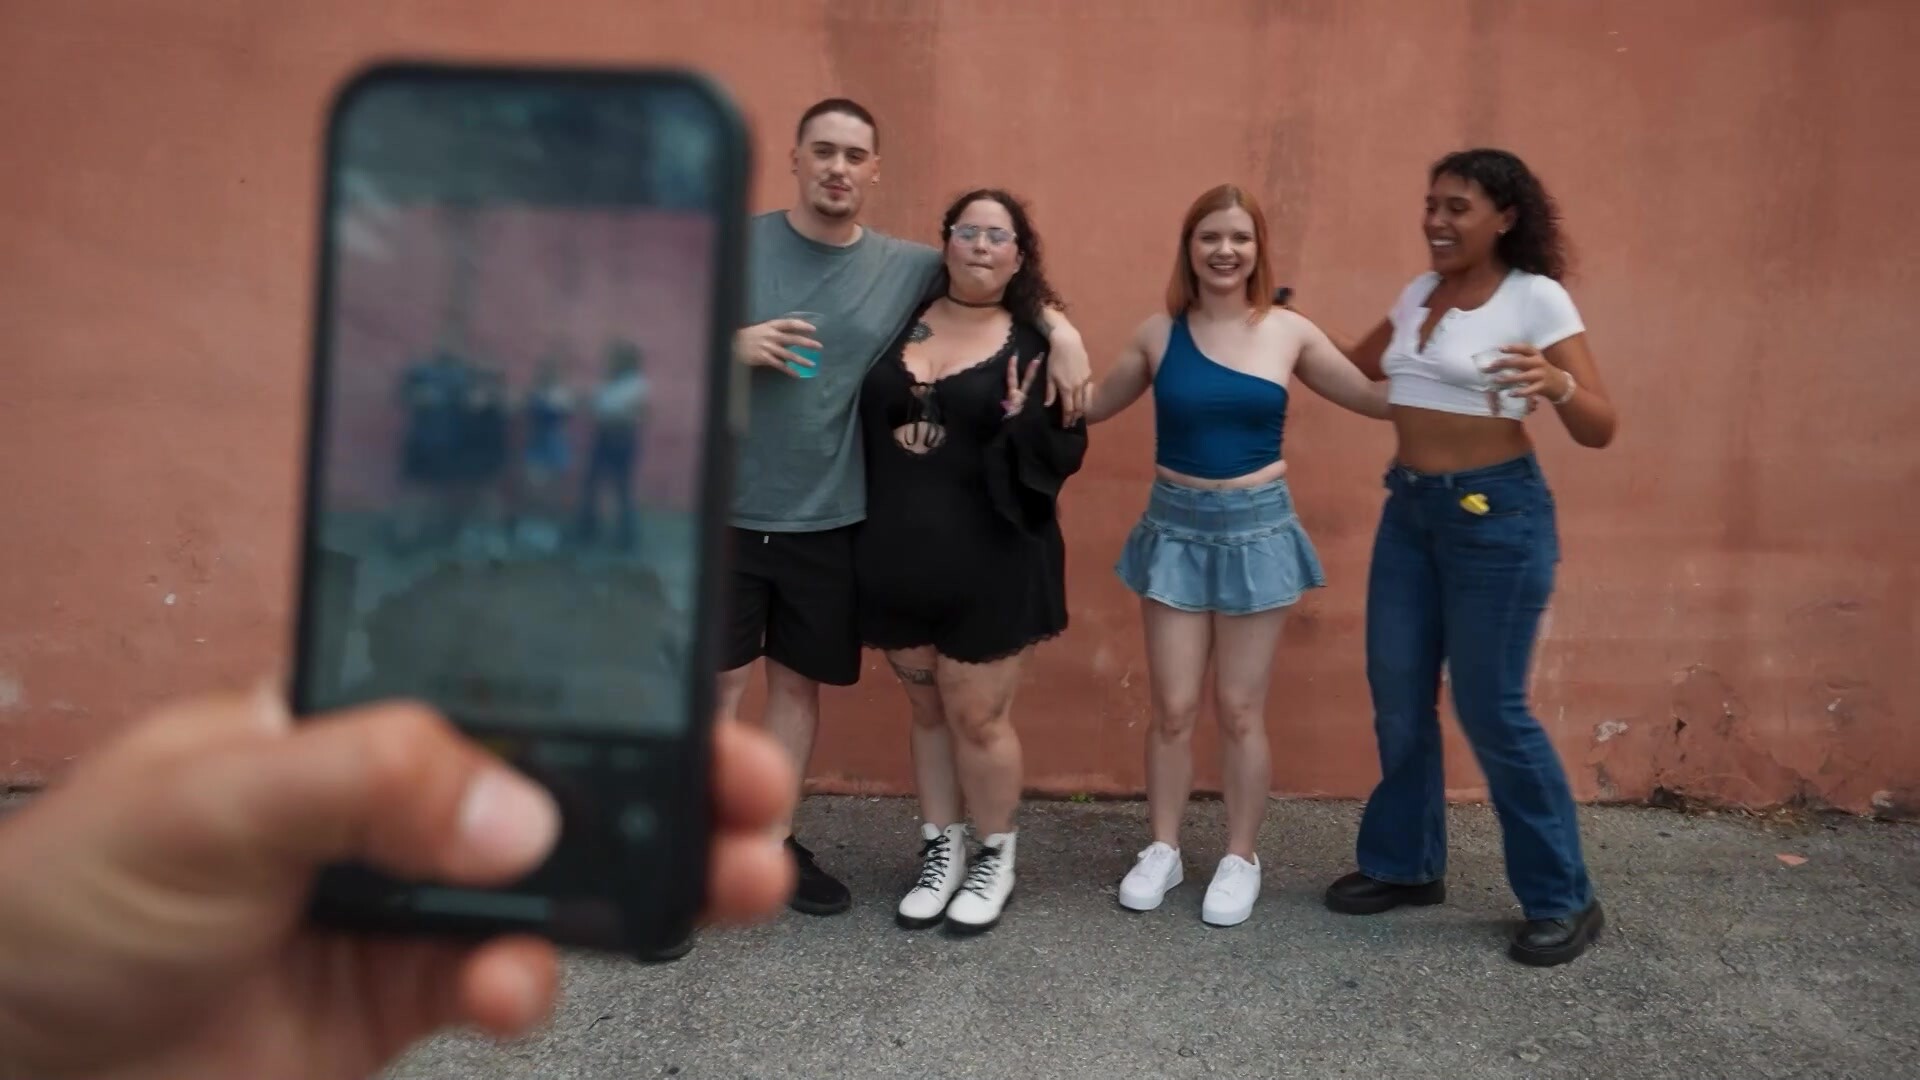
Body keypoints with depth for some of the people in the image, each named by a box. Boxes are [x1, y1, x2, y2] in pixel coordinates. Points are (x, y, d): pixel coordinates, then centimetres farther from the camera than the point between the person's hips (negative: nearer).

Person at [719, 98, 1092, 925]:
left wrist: (1061, 332, -3)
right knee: (717, 684, 1)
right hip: (725, 512, -2)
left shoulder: (906, 266, 2)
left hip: (831, 521, 3)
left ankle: (773, 839, 29)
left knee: (798, 682, 13)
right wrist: (731, 346, -20)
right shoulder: (734, 244, -4)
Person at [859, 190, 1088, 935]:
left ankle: (995, 858, 27)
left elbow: (1065, 452, -4)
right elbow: (857, 423, 10)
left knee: (978, 718, 4)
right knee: (927, 712, 16)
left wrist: (1023, 421, -23)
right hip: (899, 561, 3)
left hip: (990, 567, -3)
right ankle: (941, 851, 33)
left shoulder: (1034, 345, -2)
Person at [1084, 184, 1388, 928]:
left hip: (1258, 530, -1)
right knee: (1173, 708, 7)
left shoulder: (1289, 333, -4)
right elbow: (1091, 406, 7)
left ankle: (1240, 859, 25)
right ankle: (1163, 850, 26)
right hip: (1175, 529, 1)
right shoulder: (1158, 334, -2)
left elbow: (1382, 400, 2)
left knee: (1240, 711, 8)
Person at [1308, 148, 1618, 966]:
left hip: (1496, 514, -7)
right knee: (1398, 700, 10)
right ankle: (1405, 864, 28)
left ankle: (1564, 899, 14)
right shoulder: (1418, 293, 9)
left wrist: (1557, 385, -35)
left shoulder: (1536, 298, -10)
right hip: (1408, 508, 7)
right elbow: (1357, 370, 27)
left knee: (1491, 709, -3)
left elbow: (1600, 429, -15)